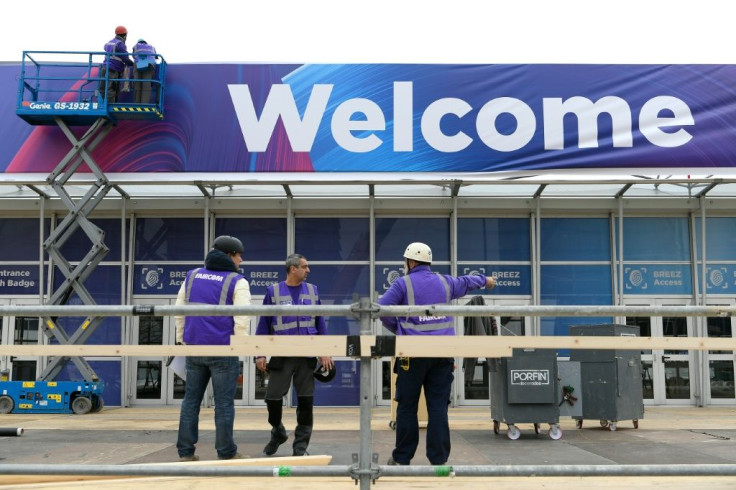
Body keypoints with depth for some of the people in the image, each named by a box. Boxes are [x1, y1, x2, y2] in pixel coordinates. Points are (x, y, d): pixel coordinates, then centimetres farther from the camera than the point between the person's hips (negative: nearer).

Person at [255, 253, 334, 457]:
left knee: (306, 400, 4)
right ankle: (278, 432, 29)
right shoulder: (273, 291, -1)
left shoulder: (312, 290, 7)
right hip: (281, 355, -2)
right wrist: (260, 355, -3)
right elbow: (264, 324, 1)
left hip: (307, 355, 2)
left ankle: (301, 444, 17)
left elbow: (320, 322, 9)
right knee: (273, 398, 1)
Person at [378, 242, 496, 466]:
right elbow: (466, 282, 32)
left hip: (413, 353, -3)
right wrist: (485, 280, 53)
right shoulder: (444, 282, 13)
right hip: (443, 353, 4)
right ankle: (439, 459, 5)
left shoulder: (403, 284, -2)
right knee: (438, 407, 4)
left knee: (407, 406, 4)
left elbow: (382, 309, -10)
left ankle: (402, 458, 11)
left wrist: (396, 327, 8)